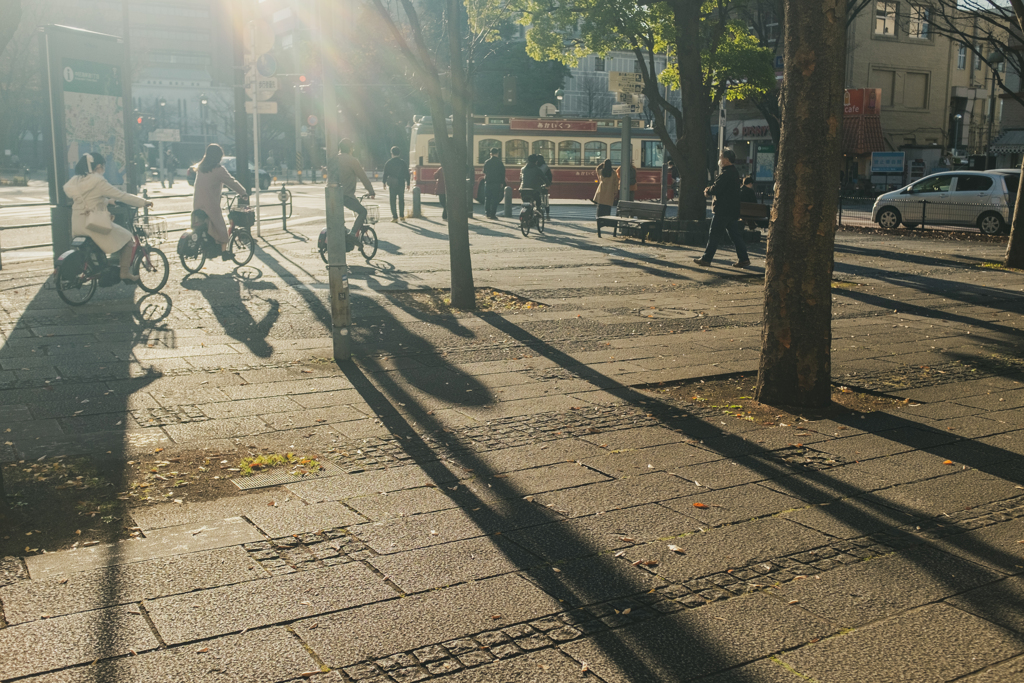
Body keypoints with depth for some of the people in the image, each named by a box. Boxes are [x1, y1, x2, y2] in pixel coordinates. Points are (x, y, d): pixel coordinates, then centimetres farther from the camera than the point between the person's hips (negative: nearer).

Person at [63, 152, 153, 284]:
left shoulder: (76, 180, 9)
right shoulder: (99, 182, -16)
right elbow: (122, 196, -14)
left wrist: (108, 201, 31)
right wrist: (144, 202, -5)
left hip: (77, 226, 9)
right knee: (128, 239, 4)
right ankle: (125, 273, 0)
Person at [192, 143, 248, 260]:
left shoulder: (200, 168, 8)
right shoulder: (218, 170, -11)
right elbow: (232, 182, -5)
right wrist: (243, 193, 7)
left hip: (197, 205, 6)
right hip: (211, 205, -6)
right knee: (221, 227, 8)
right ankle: (224, 251, 12)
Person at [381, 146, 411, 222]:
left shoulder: (388, 163, -3)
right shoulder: (403, 162, 1)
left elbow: (385, 173, 0)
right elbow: (407, 173, 3)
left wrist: (384, 182, 12)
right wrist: (408, 183, 9)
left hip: (392, 184, -2)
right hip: (401, 183, 2)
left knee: (393, 200, 1)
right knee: (401, 200, 12)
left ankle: (395, 217, -4)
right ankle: (402, 216, 13)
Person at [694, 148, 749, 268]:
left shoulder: (726, 173, -16)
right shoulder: (734, 172, 16)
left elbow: (716, 188, -22)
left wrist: (707, 192, -2)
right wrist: (710, 191, 8)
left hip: (723, 211, -9)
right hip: (733, 210, 9)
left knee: (714, 235, -2)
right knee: (735, 235, 9)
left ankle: (706, 259, 4)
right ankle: (743, 259, 7)